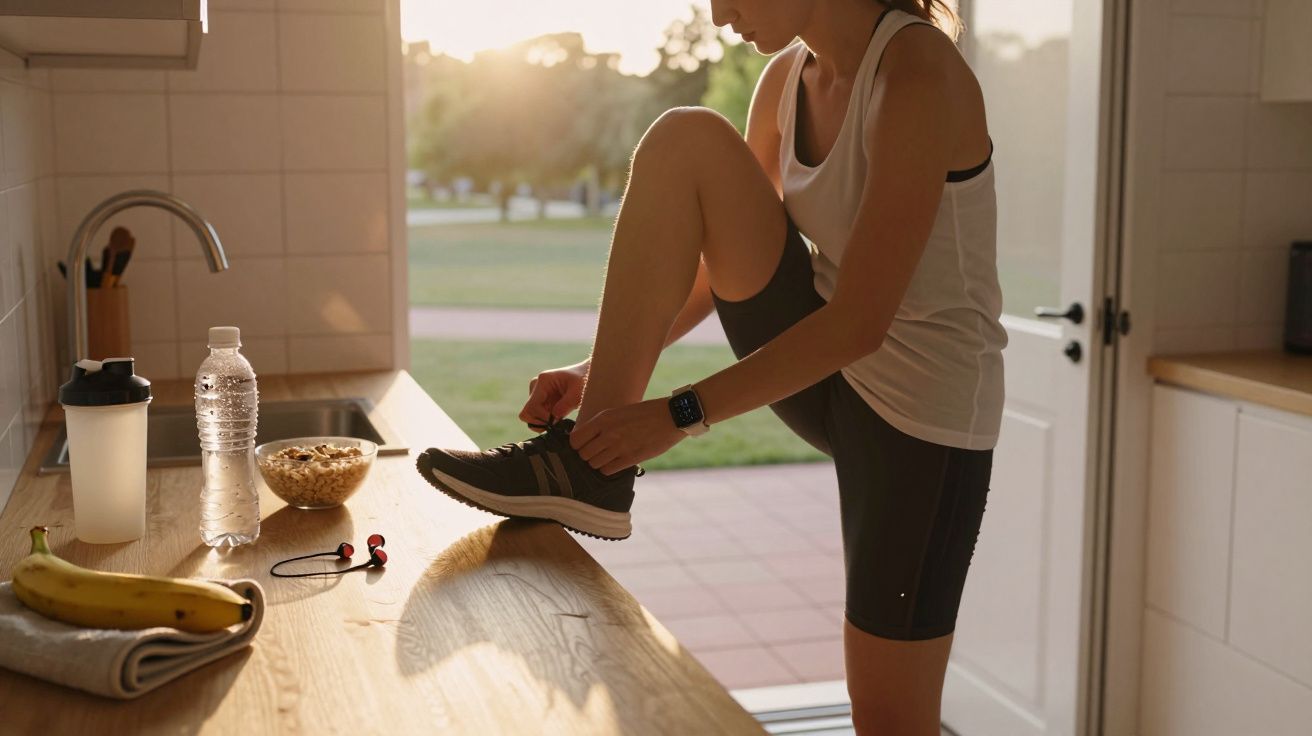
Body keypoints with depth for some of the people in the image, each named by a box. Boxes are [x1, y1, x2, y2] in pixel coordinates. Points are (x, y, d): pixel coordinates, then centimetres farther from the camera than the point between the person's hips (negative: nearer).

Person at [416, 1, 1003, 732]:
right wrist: (604, 371, -3)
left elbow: (859, 322, -26)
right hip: (830, 370, 7)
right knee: (684, 140, -12)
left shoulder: (918, 74, -22)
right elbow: (725, 261, 9)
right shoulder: (788, 77, 2)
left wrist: (680, 414, -23)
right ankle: (589, 464, -11)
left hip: (924, 406, -6)